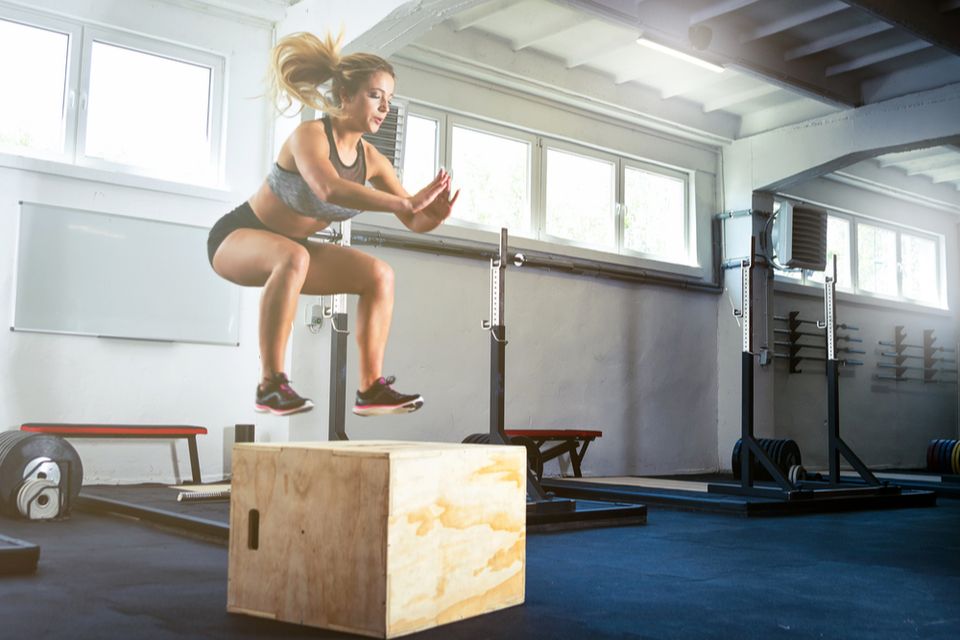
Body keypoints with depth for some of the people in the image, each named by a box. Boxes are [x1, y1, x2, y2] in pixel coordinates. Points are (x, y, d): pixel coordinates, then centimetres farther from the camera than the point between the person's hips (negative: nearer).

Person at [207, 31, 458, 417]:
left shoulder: (371, 160, -5)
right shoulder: (309, 136, -25)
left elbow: (414, 223, -5)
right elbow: (329, 189, -46)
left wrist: (435, 215, -28)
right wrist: (406, 201, -50)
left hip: (290, 248, 7)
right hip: (237, 237, -7)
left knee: (379, 274, -6)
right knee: (293, 257, -39)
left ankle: (371, 388, -3)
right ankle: (271, 384, -31)